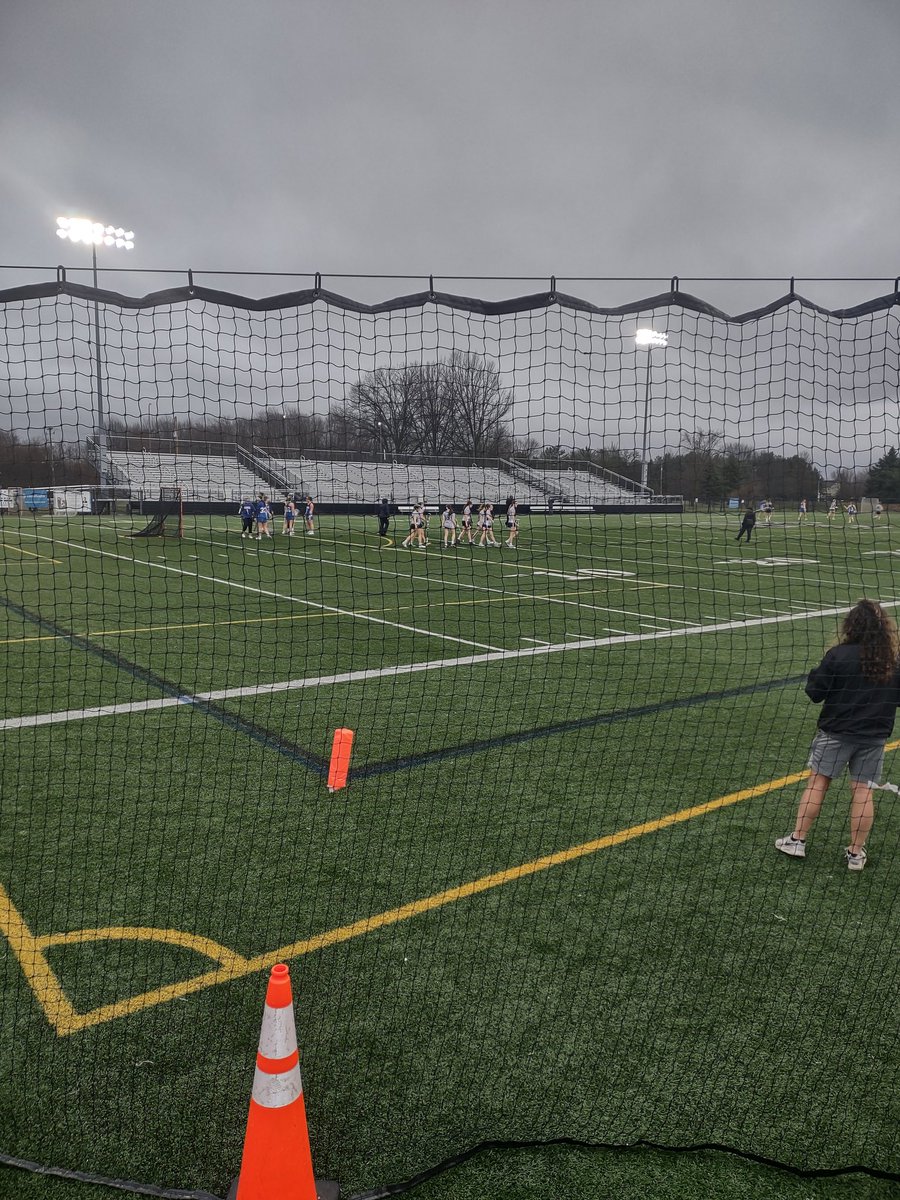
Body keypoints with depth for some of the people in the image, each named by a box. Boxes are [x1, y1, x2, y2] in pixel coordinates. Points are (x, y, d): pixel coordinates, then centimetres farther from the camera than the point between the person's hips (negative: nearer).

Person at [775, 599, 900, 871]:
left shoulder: (839, 655, -14)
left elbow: (815, 693, -11)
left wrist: (815, 674, 7)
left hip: (836, 732, -3)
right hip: (874, 737, 3)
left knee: (817, 783, 8)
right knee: (863, 791, 8)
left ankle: (797, 840, 13)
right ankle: (856, 853, 16)